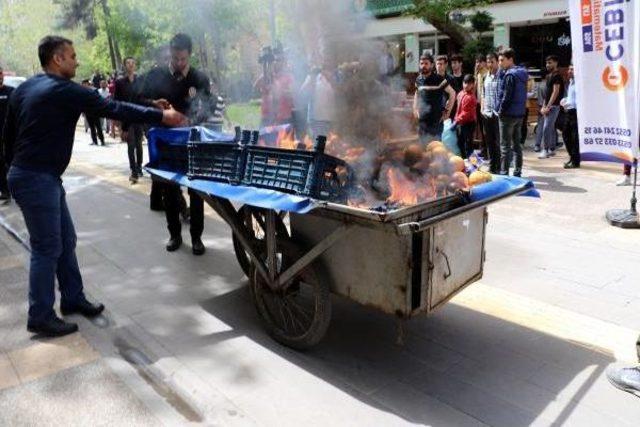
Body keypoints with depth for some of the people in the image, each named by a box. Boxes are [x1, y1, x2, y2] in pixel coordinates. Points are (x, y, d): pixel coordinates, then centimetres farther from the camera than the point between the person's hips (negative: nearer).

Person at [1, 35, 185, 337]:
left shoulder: (24, 88, 12)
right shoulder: (65, 90, -15)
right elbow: (112, 109, -14)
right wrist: (161, 116, -8)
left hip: (31, 175, 10)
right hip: (37, 180, -10)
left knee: (66, 241, 15)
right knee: (47, 248, -1)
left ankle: (73, 299, 26)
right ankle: (40, 318, 10)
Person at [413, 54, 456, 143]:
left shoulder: (438, 79, -8)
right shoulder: (418, 79, 8)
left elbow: (452, 93, -5)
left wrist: (448, 110, -7)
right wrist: (415, 108, 15)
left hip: (436, 120, -5)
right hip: (422, 120, 5)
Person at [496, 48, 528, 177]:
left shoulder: (509, 75, -14)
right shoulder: (522, 73, 14)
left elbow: (507, 96, -19)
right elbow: (523, 95, 16)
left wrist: (501, 111, -11)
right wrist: (522, 108, 15)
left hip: (508, 114, -9)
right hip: (520, 113, 9)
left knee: (505, 146, -5)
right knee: (517, 144, 13)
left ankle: (504, 173, -5)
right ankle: (517, 172, 19)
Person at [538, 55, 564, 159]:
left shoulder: (557, 76, -10)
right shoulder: (549, 76, 17)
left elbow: (555, 92, -16)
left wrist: (548, 107, -19)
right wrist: (544, 106, 13)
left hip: (553, 106, -9)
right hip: (548, 106, 9)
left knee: (546, 128, -12)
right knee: (551, 128, 11)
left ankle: (545, 150, -10)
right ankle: (552, 150, 16)